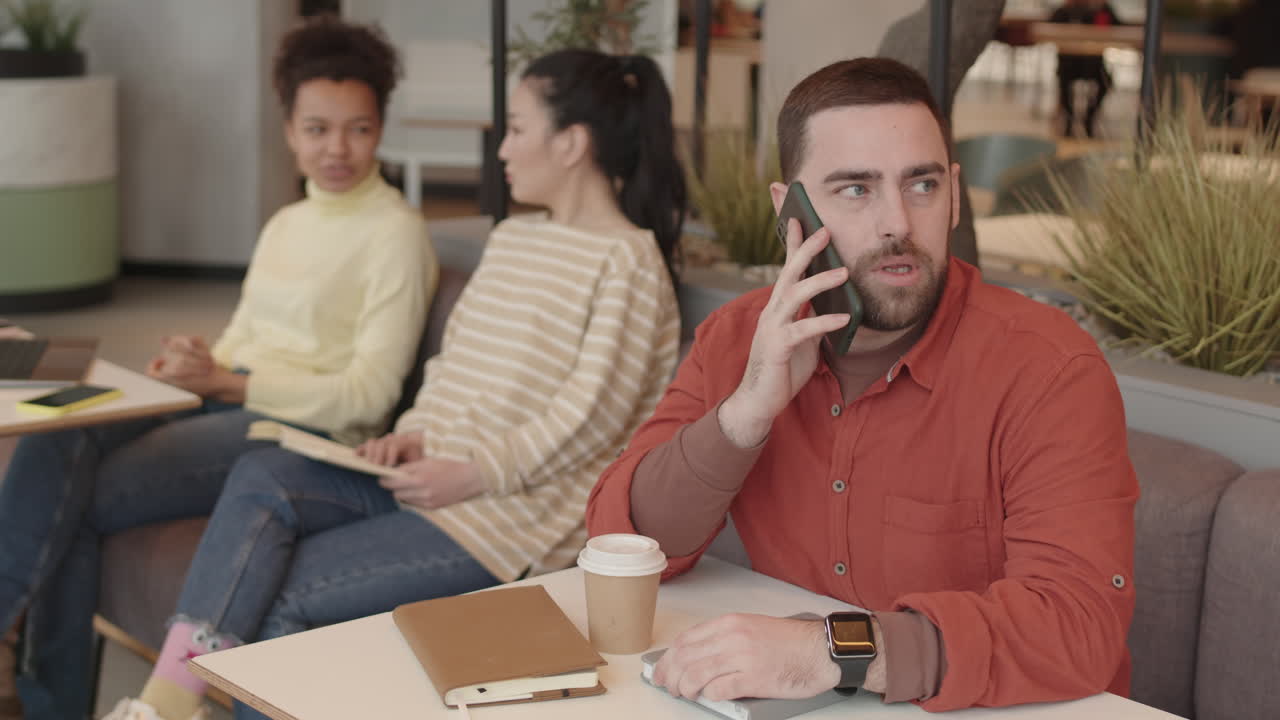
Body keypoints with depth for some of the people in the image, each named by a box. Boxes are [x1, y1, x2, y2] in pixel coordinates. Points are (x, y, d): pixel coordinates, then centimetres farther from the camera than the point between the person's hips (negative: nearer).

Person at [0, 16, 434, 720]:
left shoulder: (396, 234, -4)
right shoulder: (286, 224, 22)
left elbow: (368, 396, -11)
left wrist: (226, 381, -16)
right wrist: (193, 365, -2)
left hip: (308, 431, -7)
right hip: (230, 403, 7)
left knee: (74, 499, -21)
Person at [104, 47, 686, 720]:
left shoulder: (628, 262, -9)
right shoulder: (511, 239, 18)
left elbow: (594, 412, -16)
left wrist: (473, 473, -19)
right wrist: (413, 433, 2)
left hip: (520, 510, -8)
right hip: (437, 474, 8)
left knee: (284, 592, -18)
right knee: (260, 476, -17)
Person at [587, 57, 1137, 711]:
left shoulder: (1046, 367, -14)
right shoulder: (736, 339, 0)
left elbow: (1081, 620, -24)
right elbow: (621, 552, -4)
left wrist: (837, 651, -34)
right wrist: (747, 412, -19)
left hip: (980, 712, -2)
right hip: (793, 708, 2)